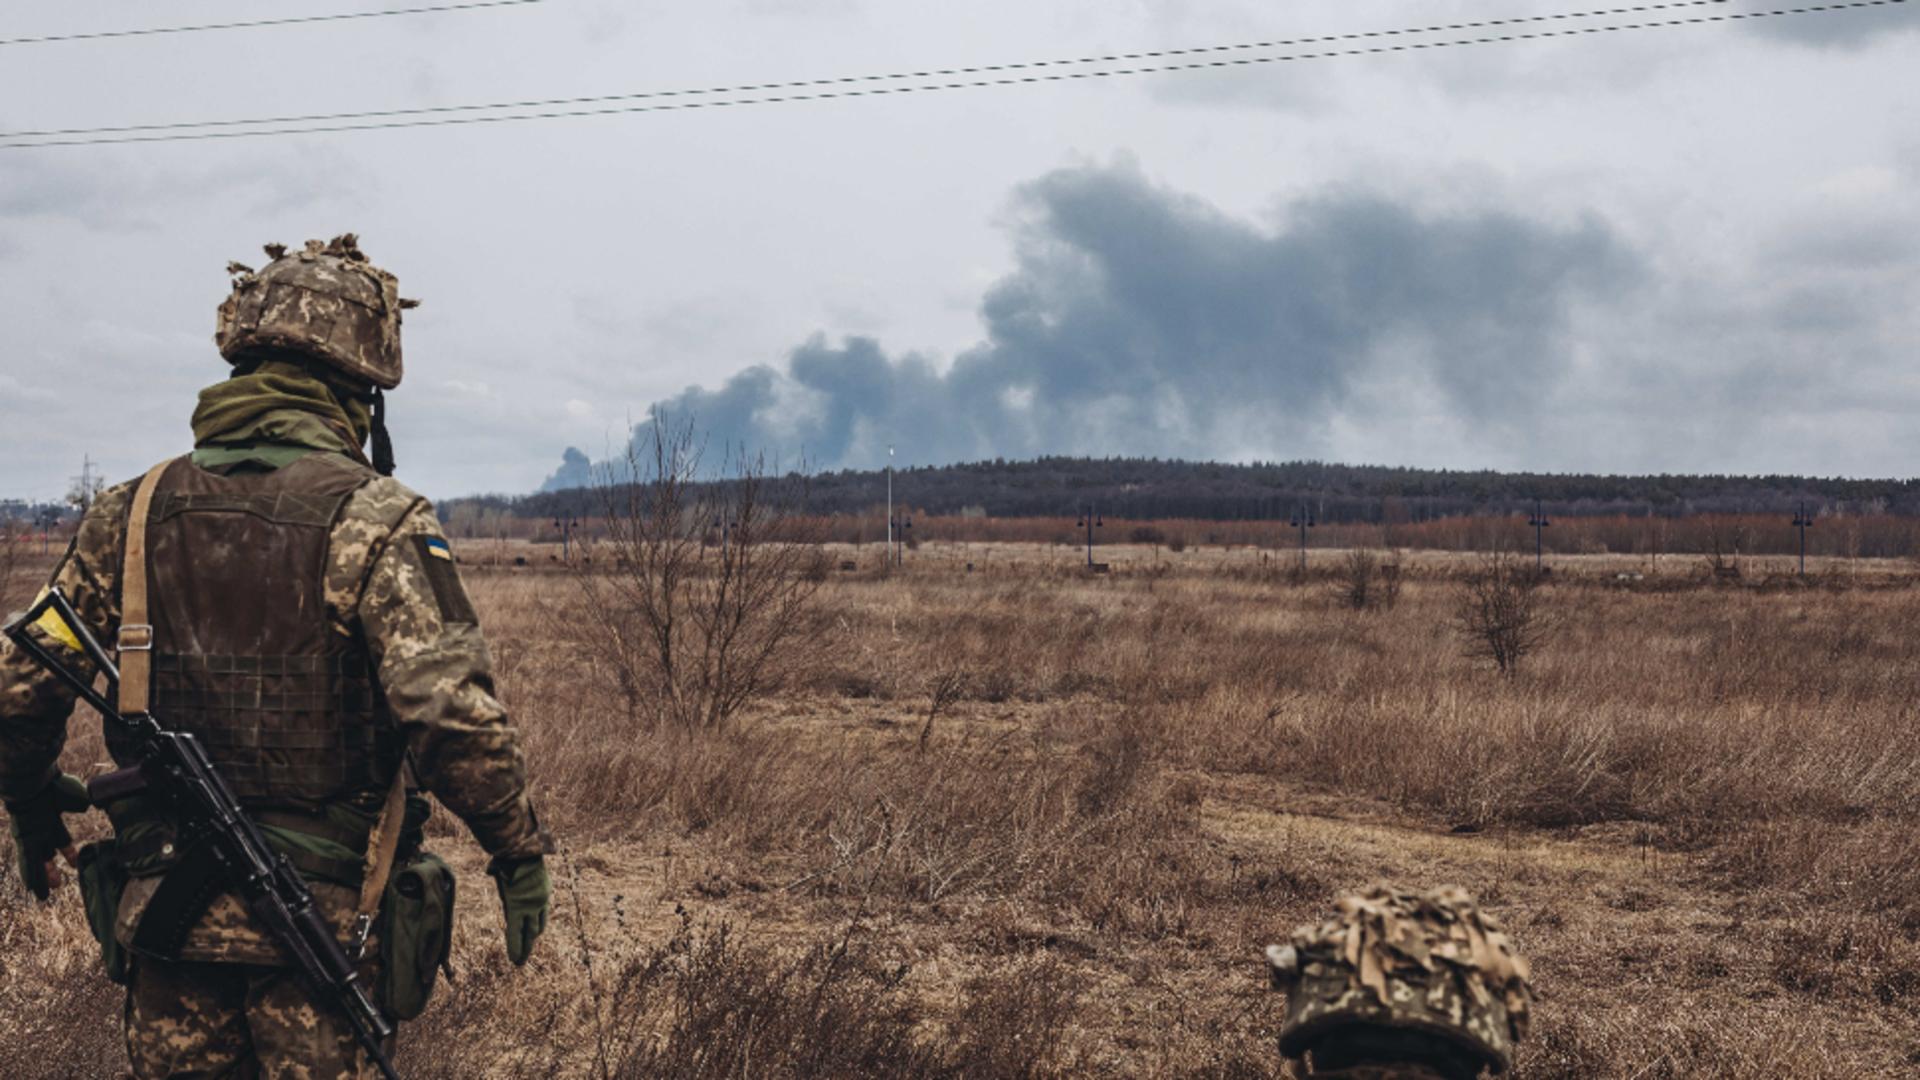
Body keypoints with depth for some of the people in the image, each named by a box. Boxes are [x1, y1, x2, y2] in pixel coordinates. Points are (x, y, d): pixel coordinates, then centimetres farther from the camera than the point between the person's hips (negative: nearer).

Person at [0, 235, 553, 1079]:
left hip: (162, 917, 4)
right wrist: (519, 851, -10)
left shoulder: (130, 514, 2)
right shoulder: (372, 519, -13)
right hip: (322, 918, -4)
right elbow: (452, 712, -22)